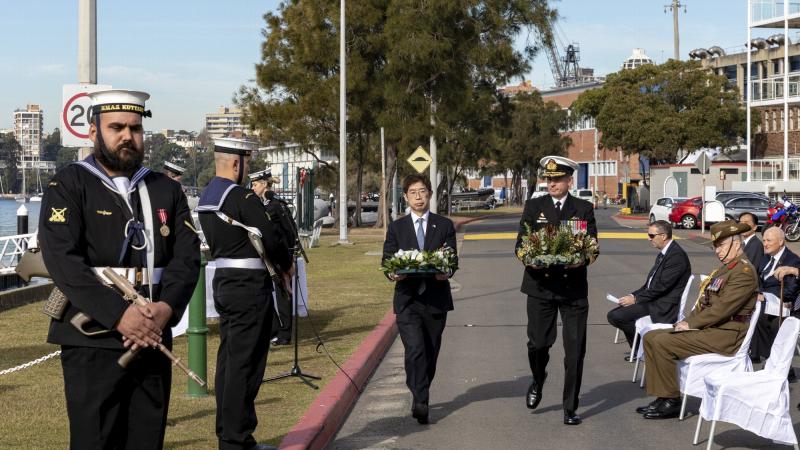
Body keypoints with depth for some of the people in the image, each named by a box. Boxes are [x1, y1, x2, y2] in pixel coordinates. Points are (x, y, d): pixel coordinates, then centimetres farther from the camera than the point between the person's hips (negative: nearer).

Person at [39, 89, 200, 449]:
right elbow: (62, 260, -14)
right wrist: (119, 315, -22)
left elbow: (188, 256, 4)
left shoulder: (167, 190, 13)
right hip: (93, 343, -4)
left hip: (153, 340, 5)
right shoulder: (68, 186, -2)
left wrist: (166, 309, -15)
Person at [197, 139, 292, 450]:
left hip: (223, 282, 9)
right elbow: (271, 237, -18)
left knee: (228, 358, 14)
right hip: (249, 285, -9)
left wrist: (269, 261, 13)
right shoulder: (242, 198, -17)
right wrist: (285, 265, 2)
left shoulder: (205, 199, 12)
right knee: (245, 361, -5)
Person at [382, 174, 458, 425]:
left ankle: (420, 400, 26)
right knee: (415, 350, -17)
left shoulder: (444, 226, 9)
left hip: (436, 298, 1)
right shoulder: (396, 228, 9)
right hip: (407, 298, -1)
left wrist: (447, 272, -19)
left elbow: (452, 260, 3)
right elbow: (387, 261, 6)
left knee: (431, 353, 9)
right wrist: (393, 273, -16)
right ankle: (421, 402, -19)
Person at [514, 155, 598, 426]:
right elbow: (520, 245, 3)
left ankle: (570, 408, 10)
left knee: (575, 350, 0)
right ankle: (538, 381, 32)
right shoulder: (534, 206, 5)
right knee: (538, 343, -2)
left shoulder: (584, 209, 6)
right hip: (540, 285, 0)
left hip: (573, 288, 0)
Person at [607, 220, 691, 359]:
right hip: (654, 300, 10)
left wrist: (636, 299, -15)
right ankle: (638, 349, 14)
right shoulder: (663, 254, 16)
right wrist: (633, 295, 2)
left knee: (615, 316, -18)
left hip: (663, 307, -10)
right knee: (614, 314, 8)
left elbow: (662, 286, -21)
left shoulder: (677, 255, -16)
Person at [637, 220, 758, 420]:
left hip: (725, 335, -11)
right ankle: (661, 397, 3)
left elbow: (723, 307, -22)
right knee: (651, 337, 4)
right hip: (709, 328, 11)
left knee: (662, 343, -22)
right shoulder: (725, 268, 19)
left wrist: (691, 324, -16)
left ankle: (671, 401, -11)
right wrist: (687, 322, 4)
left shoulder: (744, 271, -14)